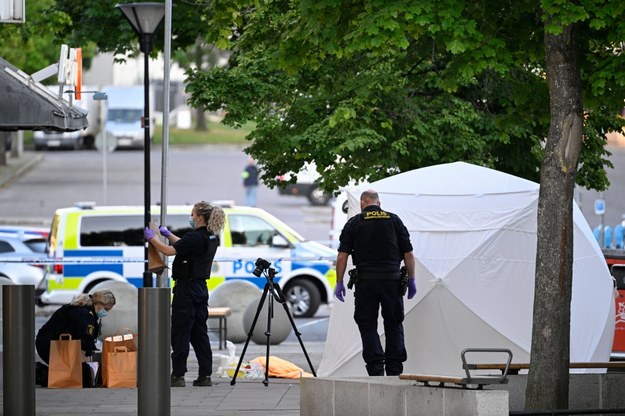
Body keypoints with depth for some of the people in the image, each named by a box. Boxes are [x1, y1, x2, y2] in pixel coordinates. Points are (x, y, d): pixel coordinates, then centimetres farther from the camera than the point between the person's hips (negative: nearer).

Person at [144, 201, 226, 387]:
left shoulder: (195, 237, -19)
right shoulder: (212, 239, 9)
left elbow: (169, 251, -21)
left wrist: (151, 238, -7)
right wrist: (167, 234, 26)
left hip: (186, 288, -9)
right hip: (201, 288, 9)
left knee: (180, 333, -3)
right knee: (199, 332, 11)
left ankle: (178, 376, -2)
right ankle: (205, 375, 10)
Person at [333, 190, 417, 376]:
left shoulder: (354, 223, 3)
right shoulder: (394, 220, 7)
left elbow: (342, 256, -2)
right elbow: (408, 254, 6)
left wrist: (339, 282, 2)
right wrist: (411, 280, 12)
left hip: (365, 280, -1)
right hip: (392, 280, 1)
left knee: (368, 326, 4)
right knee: (394, 325, 11)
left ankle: (376, 370, -3)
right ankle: (394, 370, 8)